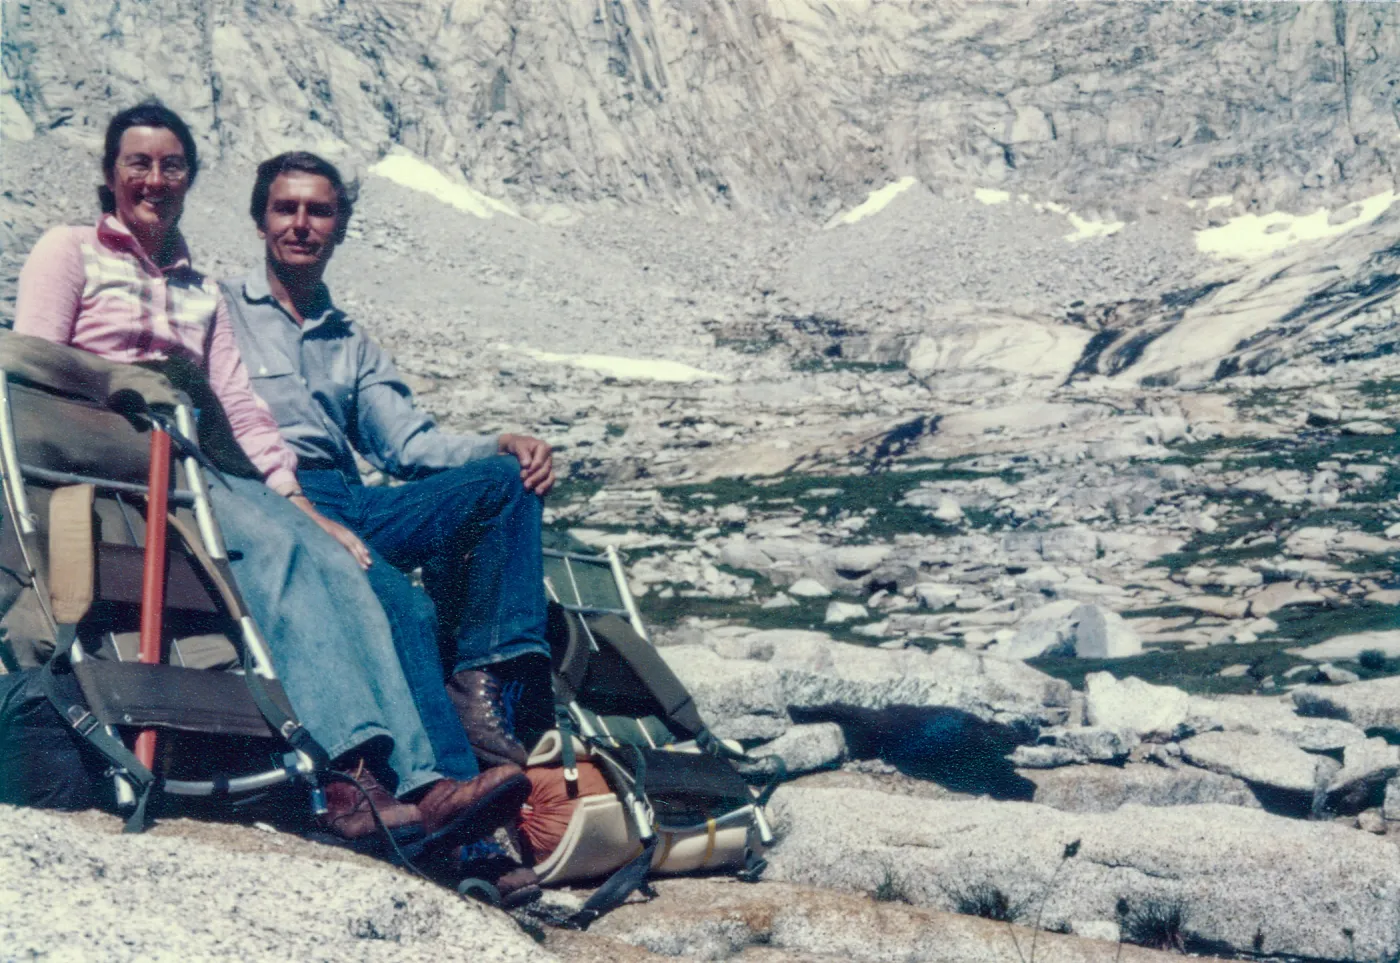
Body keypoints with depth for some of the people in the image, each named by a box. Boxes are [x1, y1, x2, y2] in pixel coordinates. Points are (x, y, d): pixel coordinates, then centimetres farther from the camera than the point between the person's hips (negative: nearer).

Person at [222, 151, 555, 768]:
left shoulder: (351, 345, 30)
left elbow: (410, 444, 17)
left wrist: (499, 446, -3)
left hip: (354, 506, 6)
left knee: (507, 479, -17)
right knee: (399, 605, -34)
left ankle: (485, 680, -29)